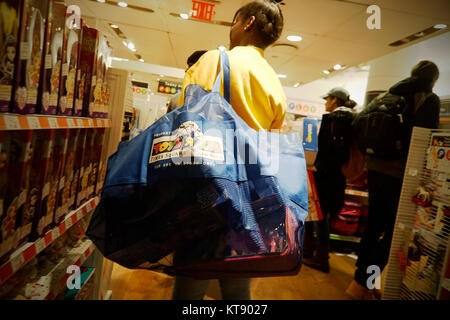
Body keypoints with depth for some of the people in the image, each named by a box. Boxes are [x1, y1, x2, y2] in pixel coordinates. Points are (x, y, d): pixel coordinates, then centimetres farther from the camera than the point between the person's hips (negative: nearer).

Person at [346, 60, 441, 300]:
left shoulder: (389, 95, 14)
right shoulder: (430, 100, -4)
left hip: (375, 169, 7)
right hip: (400, 174, -7)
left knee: (374, 225, 15)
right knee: (394, 233, 3)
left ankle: (362, 282, 24)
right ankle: (360, 284, 3)